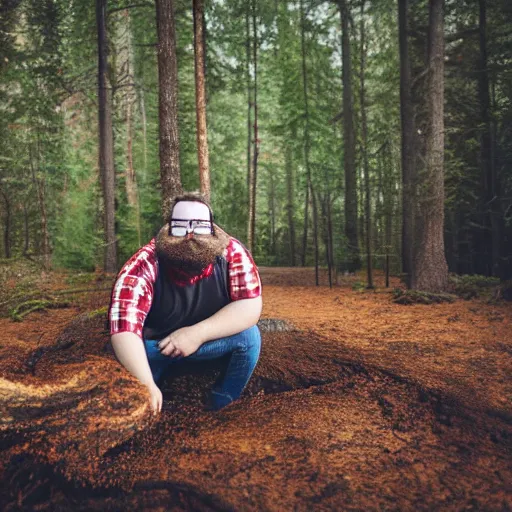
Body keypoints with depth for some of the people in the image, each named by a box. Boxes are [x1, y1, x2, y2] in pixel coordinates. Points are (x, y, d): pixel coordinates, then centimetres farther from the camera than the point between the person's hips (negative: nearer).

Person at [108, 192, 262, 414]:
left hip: (209, 341, 2)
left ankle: (218, 411, -2)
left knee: (248, 336, -24)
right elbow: (124, 325, -35)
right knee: (120, 362, -28)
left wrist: (198, 333, -36)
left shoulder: (232, 253, -21)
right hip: (154, 345, -1)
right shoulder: (144, 264, -27)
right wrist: (145, 385, -48)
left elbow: (251, 307, -24)